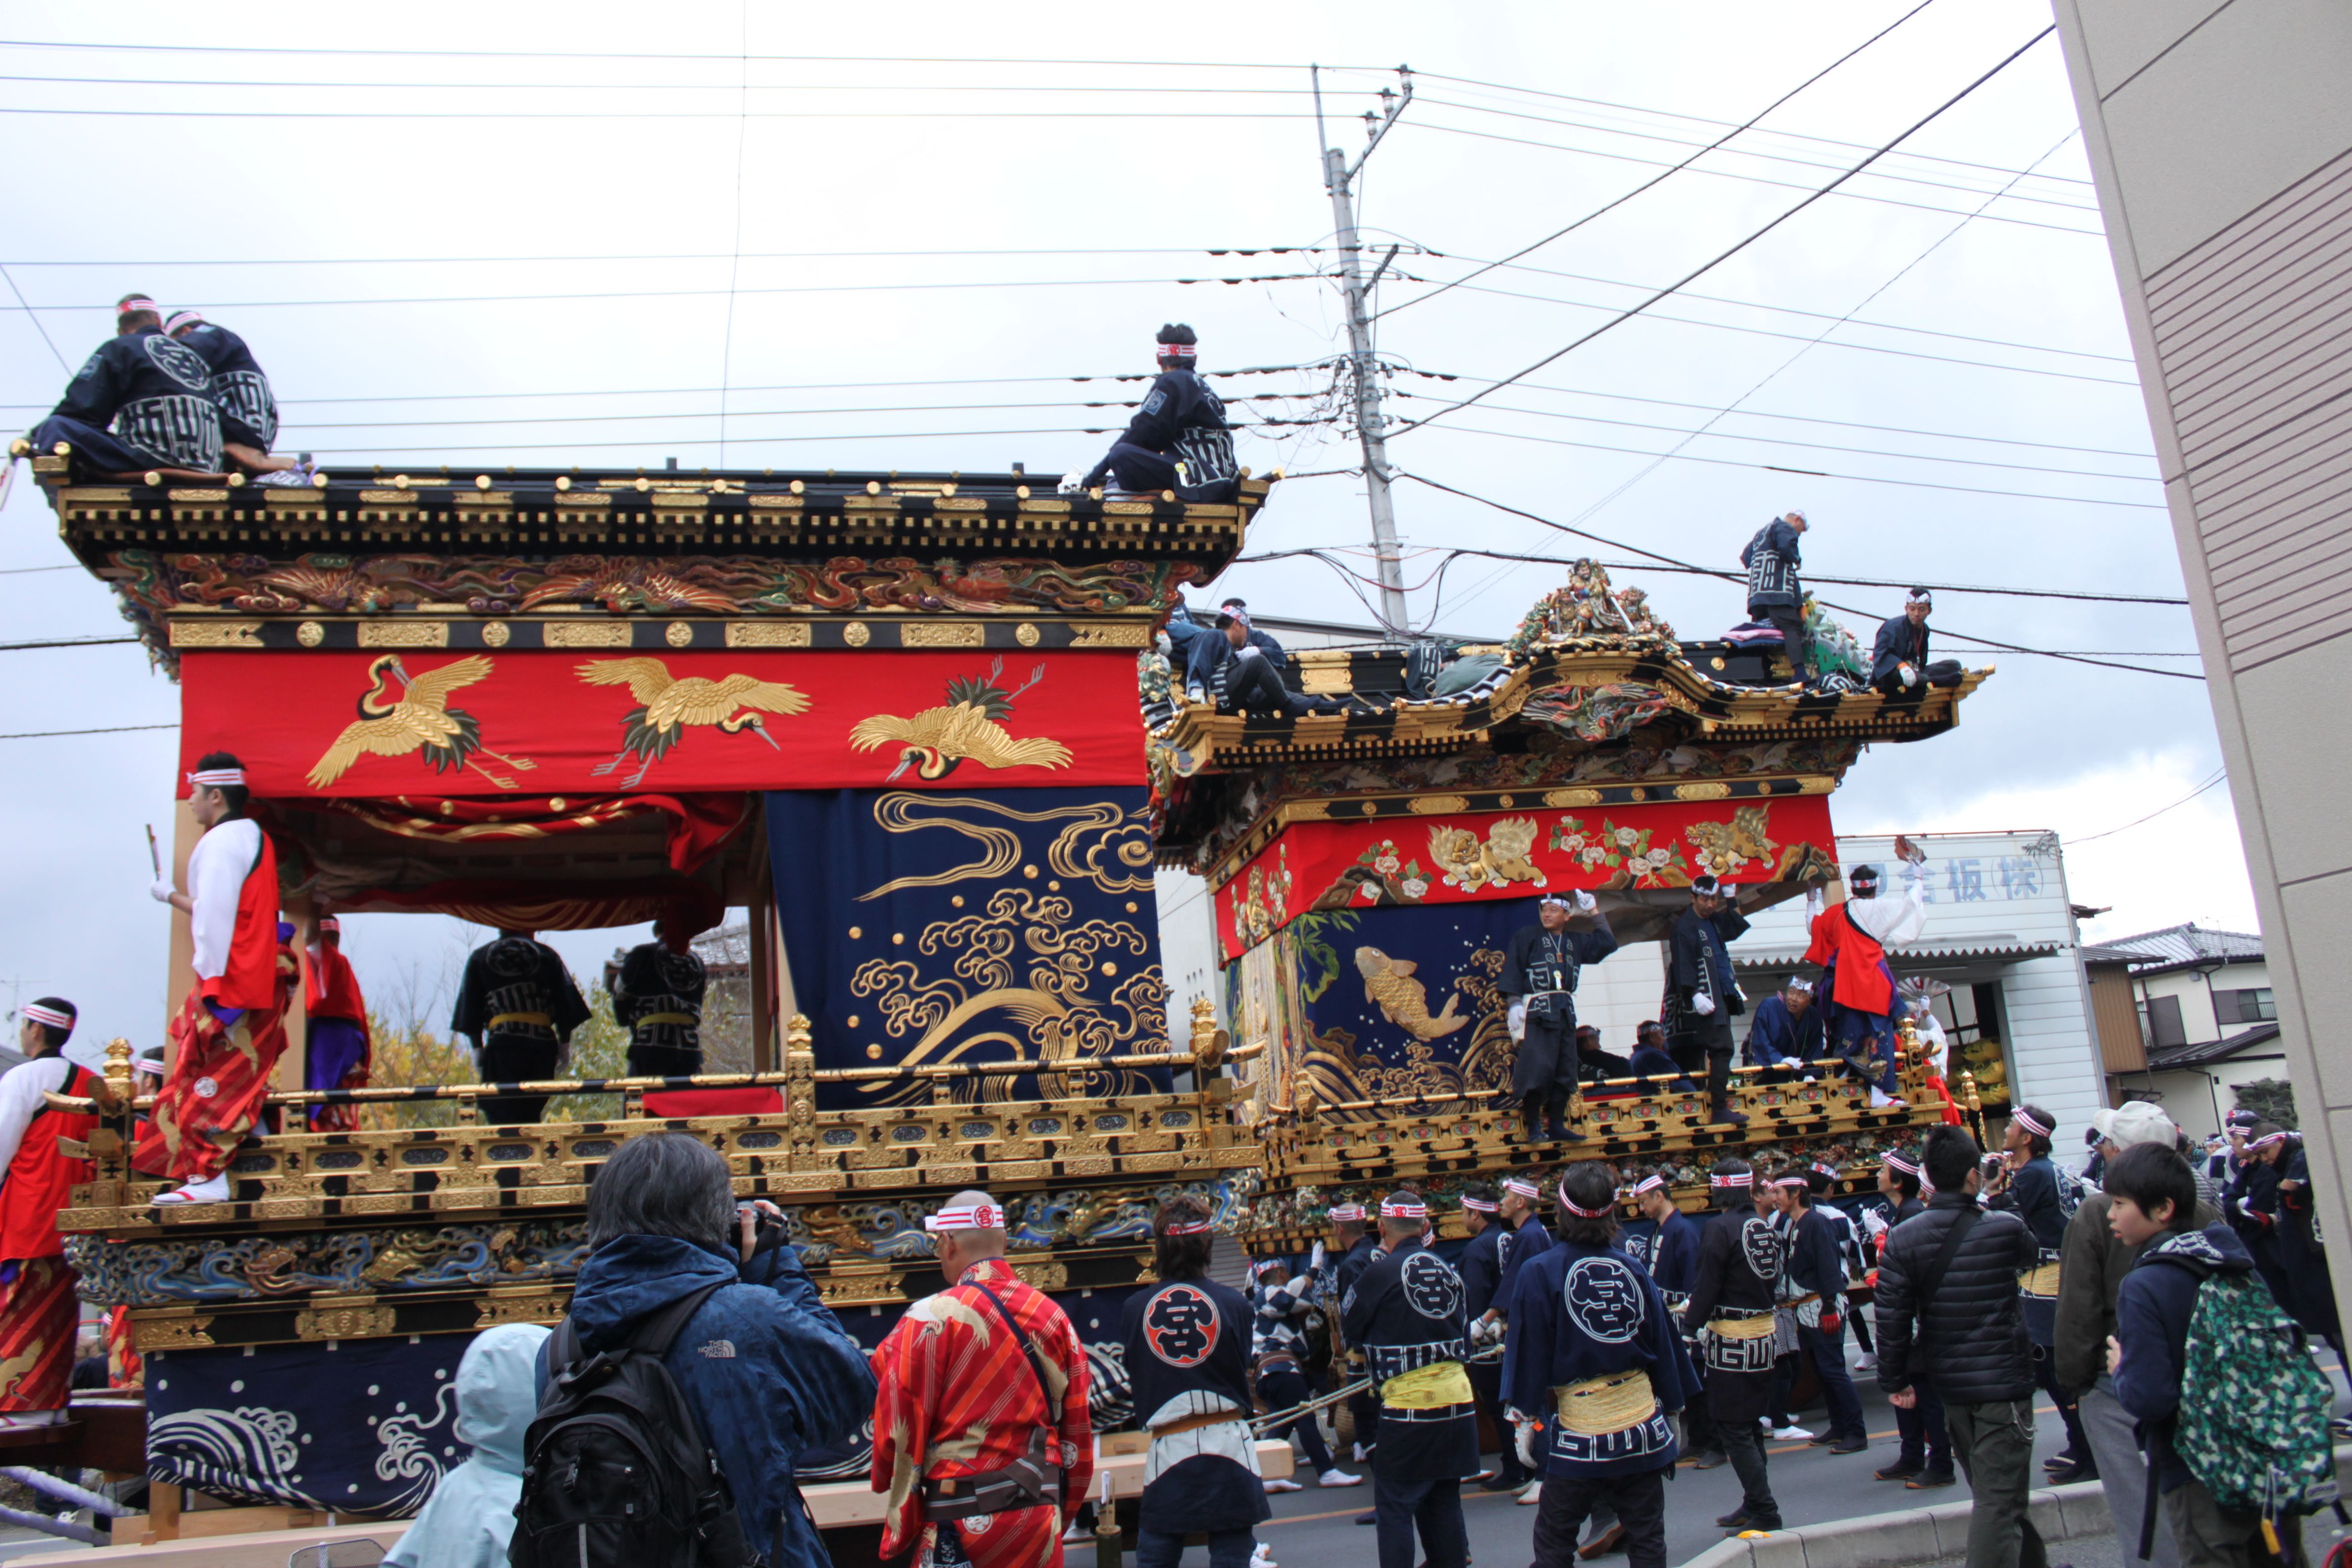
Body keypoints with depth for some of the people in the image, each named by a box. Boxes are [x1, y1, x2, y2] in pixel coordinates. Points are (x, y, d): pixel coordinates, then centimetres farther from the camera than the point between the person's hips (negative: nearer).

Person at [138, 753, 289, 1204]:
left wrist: (210, 982, -22)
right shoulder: (254, 838, 18)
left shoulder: (222, 841, -12)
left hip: (228, 983, -10)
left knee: (209, 1079, -8)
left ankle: (207, 1175, -9)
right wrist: (173, 896, 35)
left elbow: (215, 917, -19)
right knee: (237, 1080, 11)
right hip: (257, 982, 10)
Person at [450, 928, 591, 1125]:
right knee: (531, 1114, 11)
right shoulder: (548, 955, 12)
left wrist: (477, 1046, 10)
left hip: (502, 1047, -1)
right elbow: (566, 1004, 7)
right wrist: (564, 1042, 10)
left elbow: (469, 1009, 9)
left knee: (502, 1117, -4)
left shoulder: (478, 957, 13)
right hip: (542, 1046, 2)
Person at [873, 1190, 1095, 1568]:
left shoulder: (932, 1318, -10)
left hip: (965, 1521, -5)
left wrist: (900, 1535, 3)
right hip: (1041, 1519, 5)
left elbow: (902, 1435, -8)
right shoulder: (1054, 1317, 4)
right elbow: (1077, 1433, 10)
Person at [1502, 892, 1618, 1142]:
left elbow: (1607, 944, 18)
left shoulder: (1575, 941, 16)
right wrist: (1515, 1003, -14)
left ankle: (1556, 1126, 16)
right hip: (1537, 1012, -6)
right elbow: (1511, 969, -4)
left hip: (1566, 1012, 6)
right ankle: (1533, 1128, -4)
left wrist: (1594, 913, 14)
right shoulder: (1526, 937, 1)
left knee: (1565, 1072, 7)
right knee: (1537, 1070, -12)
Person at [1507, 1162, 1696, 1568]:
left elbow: (1531, 1357, -8)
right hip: (1643, 1432, 3)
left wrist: (1525, 1418, 3)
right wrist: (1672, 1412, 18)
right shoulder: (1633, 1270, -2)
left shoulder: (1539, 1275, -12)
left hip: (1579, 1437, -3)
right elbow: (1666, 1346, 7)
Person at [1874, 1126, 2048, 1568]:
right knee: (1999, 1500, -5)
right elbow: (2031, 1256, 11)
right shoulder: (2005, 1229, -14)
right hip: (2003, 1381, -5)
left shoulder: (1902, 1238, -7)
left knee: (1995, 1494, 21)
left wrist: (1895, 1380, 2)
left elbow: (1892, 1316, -8)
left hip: (1950, 1385, 5)